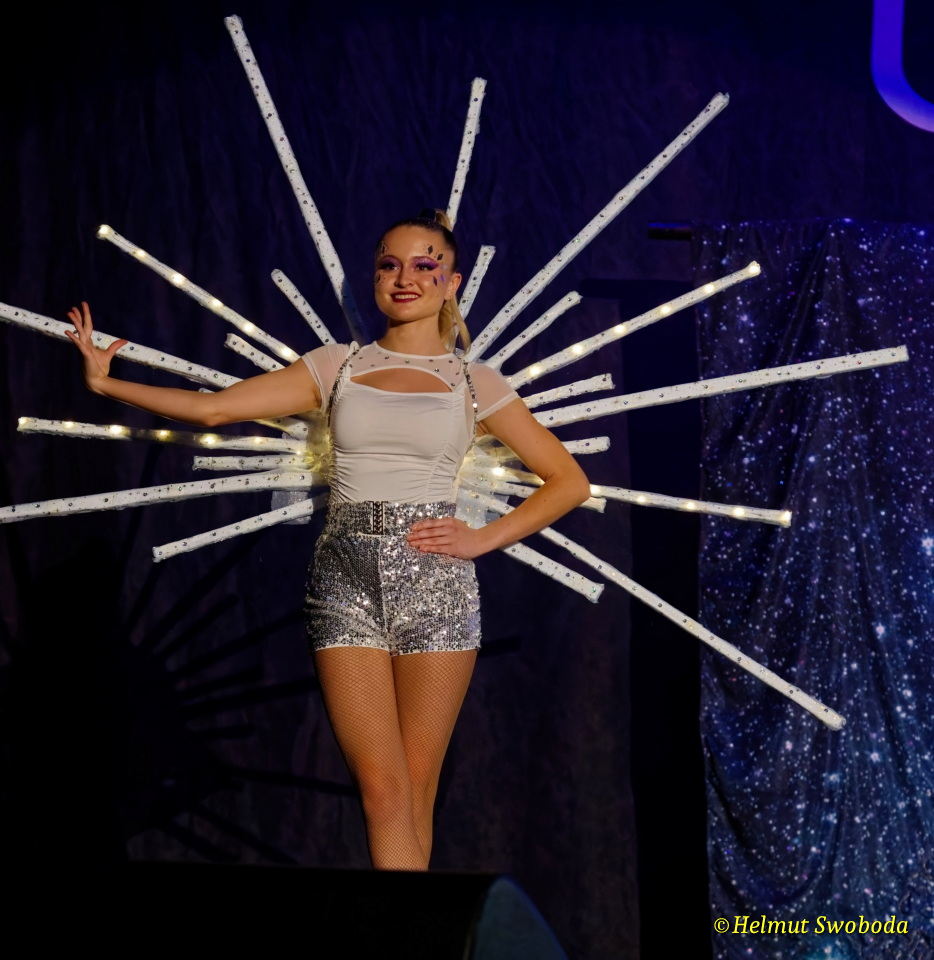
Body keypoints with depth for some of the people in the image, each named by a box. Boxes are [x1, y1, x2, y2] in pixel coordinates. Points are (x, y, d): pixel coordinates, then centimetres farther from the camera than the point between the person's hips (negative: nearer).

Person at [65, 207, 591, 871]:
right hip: (347, 576, 1)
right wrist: (106, 383, -3)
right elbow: (211, 408, 5)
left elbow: (569, 481, 9)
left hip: (434, 578, 0)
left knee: (416, 790, -1)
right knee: (383, 789, -9)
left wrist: (483, 539, -1)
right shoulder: (338, 366, 11)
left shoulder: (473, 381, 9)